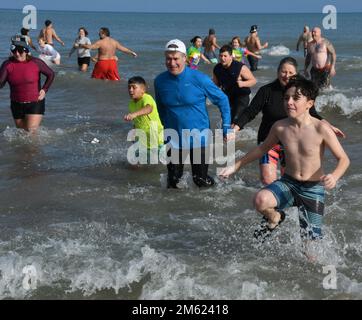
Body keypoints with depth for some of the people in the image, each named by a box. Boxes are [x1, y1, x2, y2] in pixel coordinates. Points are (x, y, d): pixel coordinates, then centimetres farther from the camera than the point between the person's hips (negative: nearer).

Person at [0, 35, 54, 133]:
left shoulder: (36, 62, -10)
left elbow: (51, 74, 3)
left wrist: (44, 90, -6)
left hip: (35, 103, -3)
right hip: (17, 105, 3)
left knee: (31, 131, -14)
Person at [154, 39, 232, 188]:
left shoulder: (199, 79, -15)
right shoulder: (160, 81, -6)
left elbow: (222, 100, -5)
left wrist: (227, 128, -8)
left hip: (198, 138, -2)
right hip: (173, 140, 2)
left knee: (203, 183, 8)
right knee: (173, 184, 9)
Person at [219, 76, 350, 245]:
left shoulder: (321, 129, -18)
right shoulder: (280, 127, -7)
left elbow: (343, 159, -11)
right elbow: (263, 148, 12)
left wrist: (334, 176, -32)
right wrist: (236, 166, 13)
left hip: (313, 189, -2)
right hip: (288, 183, 2)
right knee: (260, 200, -30)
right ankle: (274, 218, 5)